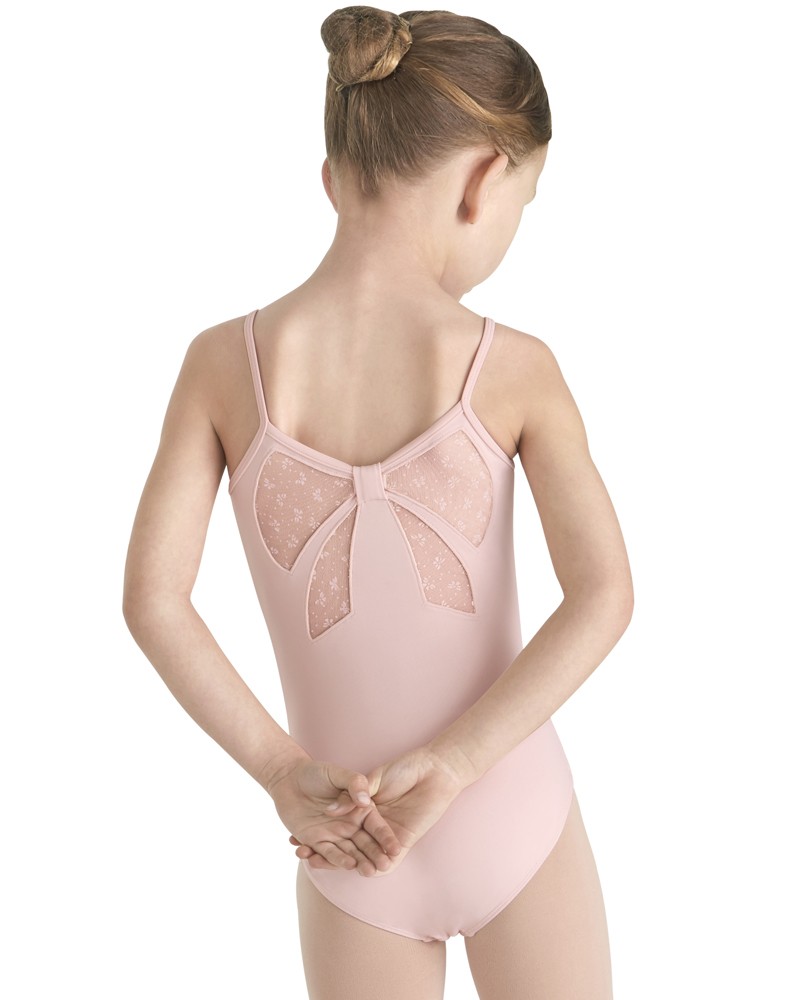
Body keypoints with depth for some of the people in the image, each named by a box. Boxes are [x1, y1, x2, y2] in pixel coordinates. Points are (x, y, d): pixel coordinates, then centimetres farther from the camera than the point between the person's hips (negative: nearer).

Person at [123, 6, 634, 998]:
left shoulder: (224, 361, -11)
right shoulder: (513, 368, -15)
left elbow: (152, 600, -17)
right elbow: (605, 595, -24)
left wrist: (285, 776, -12)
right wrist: (443, 769, -22)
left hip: (349, 849, 1)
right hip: (514, 822, -1)